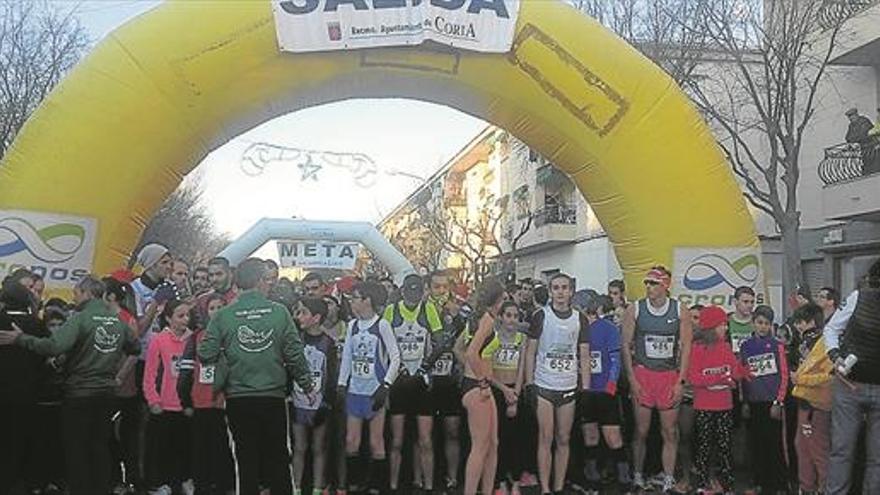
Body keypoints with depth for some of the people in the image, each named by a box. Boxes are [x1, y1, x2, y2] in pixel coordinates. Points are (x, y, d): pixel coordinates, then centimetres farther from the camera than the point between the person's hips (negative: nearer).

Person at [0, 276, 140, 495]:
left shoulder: (81, 318, -16)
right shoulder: (118, 321, 4)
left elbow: (54, 346, -28)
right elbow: (136, 347, 14)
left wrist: (20, 338, -21)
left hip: (79, 393, -6)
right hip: (106, 393, 6)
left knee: (76, 447, 6)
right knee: (100, 445, 16)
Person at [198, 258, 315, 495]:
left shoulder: (223, 316, -4)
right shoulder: (279, 312, -6)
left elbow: (206, 354, -6)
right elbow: (295, 354, -5)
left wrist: (220, 384, 14)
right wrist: (307, 385, 8)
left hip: (238, 398, 1)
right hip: (274, 397, 0)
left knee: (246, 460, 10)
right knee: (278, 460, 11)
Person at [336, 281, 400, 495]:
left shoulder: (381, 325, -8)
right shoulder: (352, 325, 8)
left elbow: (395, 357, -7)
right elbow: (346, 356, 12)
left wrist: (385, 385, -13)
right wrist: (341, 383, 5)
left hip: (375, 390, -5)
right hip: (354, 390, 5)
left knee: (376, 443, 2)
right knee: (351, 441, 5)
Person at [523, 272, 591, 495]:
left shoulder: (580, 319, 7)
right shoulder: (541, 316, -1)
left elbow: (584, 356, 9)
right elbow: (530, 351, 0)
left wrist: (586, 388, 3)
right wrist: (529, 383, -7)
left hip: (569, 387, 3)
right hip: (543, 386, -3)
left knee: (563, 439, 8)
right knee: (546, 438, -1)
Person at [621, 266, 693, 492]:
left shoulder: (680, 311, 0)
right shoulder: (634, 310, -1)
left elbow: (686, 346, 1)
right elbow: (626, 345, 1)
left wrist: (680, 381, -4)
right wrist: (632, 380, -5)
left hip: (670, 375, 1)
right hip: (642, 374, -1)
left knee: (670, 432, 5)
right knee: (641, 430, 3)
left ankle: (668, 479, 15)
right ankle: (637, 475, 17)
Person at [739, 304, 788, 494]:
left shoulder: (777, 345, 0)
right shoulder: (745, 346, 8)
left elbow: (784, 376, -2)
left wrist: (778, 402, -8)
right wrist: (745, 402, 7)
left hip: (772, 402, -3)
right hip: (753, 403, 3)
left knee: (774, 446, -1)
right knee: (756, 446, 7)